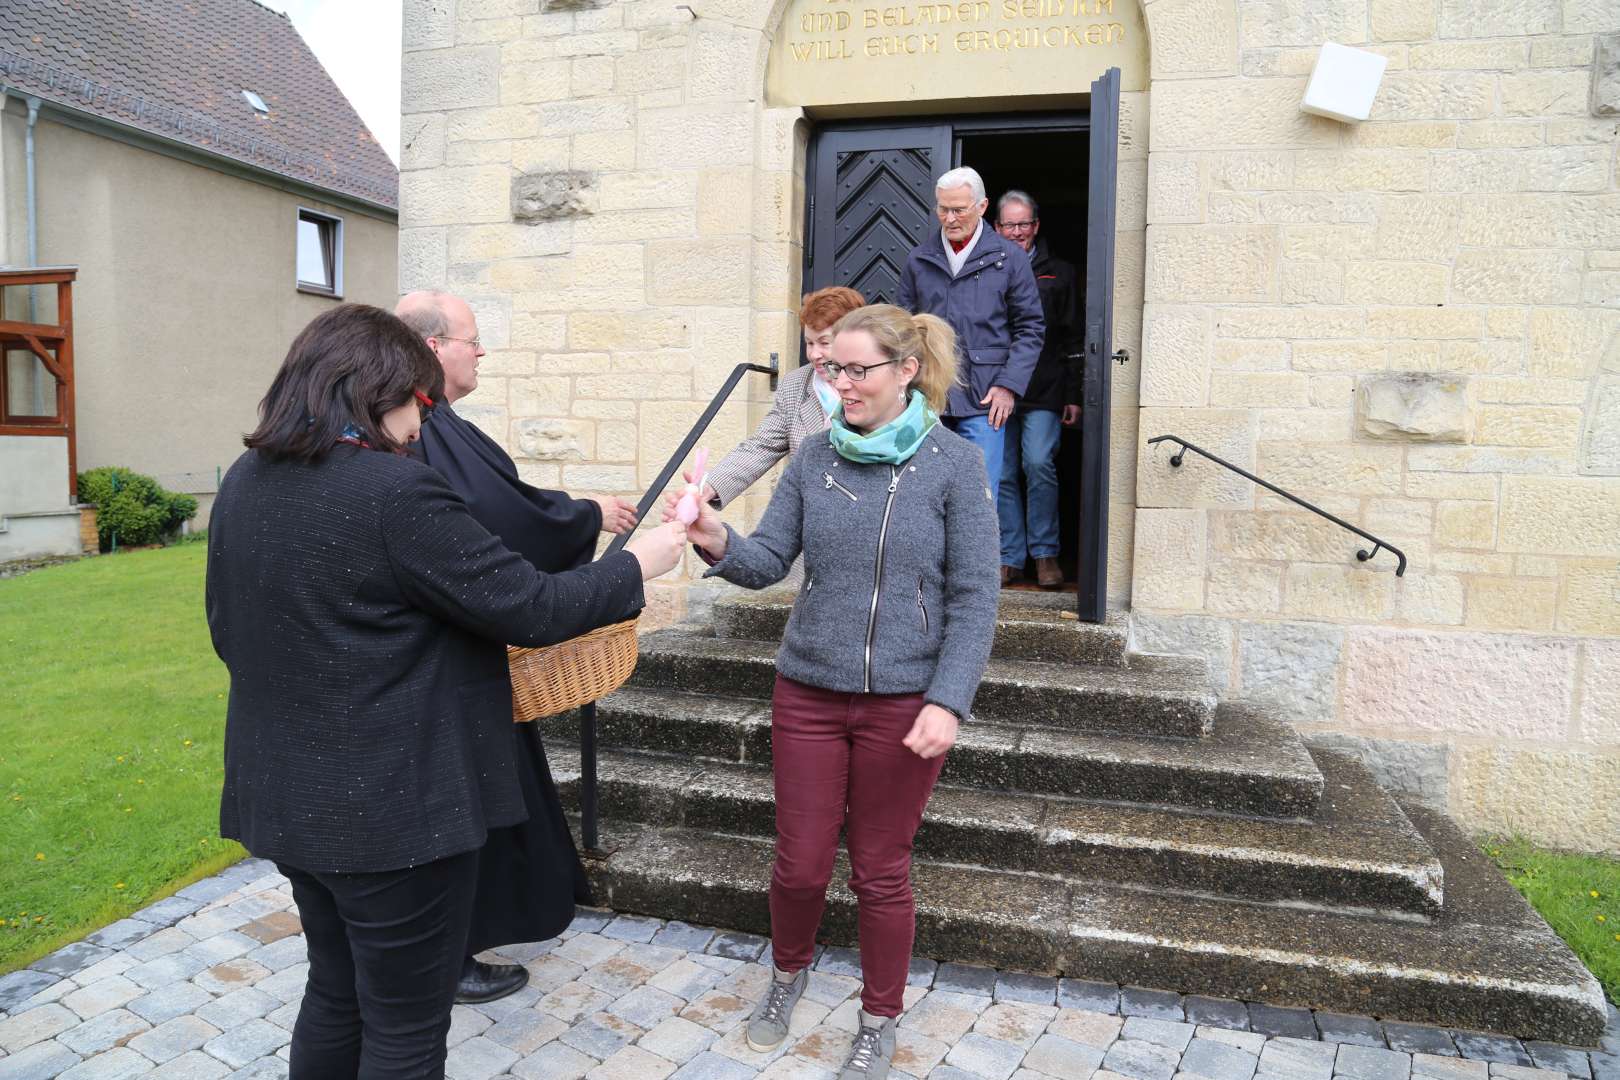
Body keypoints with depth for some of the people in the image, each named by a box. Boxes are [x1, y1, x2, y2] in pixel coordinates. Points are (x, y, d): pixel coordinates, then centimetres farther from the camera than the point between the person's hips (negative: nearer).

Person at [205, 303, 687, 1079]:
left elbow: (229, 630, 14)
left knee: (334, 993, 26)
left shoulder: (243, 484, 4)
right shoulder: (398, 490, -22)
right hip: (393, 811, -8)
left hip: (288, 798, 8)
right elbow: (531, 608, -19)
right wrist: (637, 564, -4)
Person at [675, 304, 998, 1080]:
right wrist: (721, 544, -22)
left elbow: (973, 598, -8)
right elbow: (770, 561, 0)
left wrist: (947, 702, -16)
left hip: (904, 702, -2)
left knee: (880, 870, 11)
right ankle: (788, 973, 43)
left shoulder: (954, 463, -8)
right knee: (800, 862, 11)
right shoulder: (814, 458, 1)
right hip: (807, 693, 3)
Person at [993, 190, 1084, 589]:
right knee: (1002, 474, 2)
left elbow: (1074, 339, 8)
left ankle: (1045, 554, -1)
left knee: (1038, 463, -14)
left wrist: (1074, 396, 1)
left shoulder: (1059, 273, 10)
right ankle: (1010, 558, 12)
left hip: (1044, 392, -2)